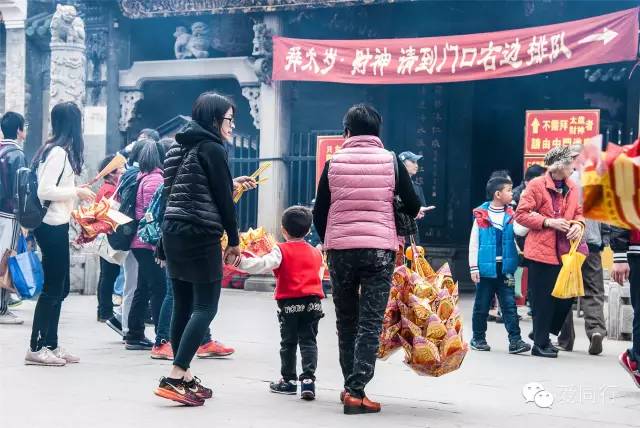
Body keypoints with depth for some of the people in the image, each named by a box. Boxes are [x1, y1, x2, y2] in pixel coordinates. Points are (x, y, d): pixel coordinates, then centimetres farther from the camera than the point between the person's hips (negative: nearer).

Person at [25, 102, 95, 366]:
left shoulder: (57, 150, 12)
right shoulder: (58, 152, -16)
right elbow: (45, 190, -21)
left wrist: (77, 194, 15)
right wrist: (77, 192, -13)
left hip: (56, 225, 10)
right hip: (52, 226, -10)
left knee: (59, 288, 13)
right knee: (52, 287, -5)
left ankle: (50, 345, 19)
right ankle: (35, 348, -1)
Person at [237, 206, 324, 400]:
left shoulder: (281, 250, -3)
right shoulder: (316, 253, 12)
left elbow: (263, 265, -18)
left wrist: (242, 261, -18)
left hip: (290, 303, -3)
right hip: (313, 303, 3)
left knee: (288, 342, 9)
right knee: (308, 341, 4)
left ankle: (289, 380, 17)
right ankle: (308, 379, -7)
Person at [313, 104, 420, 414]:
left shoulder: (334, 162, 3)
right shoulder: (391, 161, 1)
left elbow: (319, 212, 6)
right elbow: (414, 207, 6)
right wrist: (400, 228, 27)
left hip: (340, 249, 1)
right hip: (380, 249, -1)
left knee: (346, 320, 15)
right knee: (370, 322, -1)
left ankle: (350, 386, 20)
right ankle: (356, 391, -10)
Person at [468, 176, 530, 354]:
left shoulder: (511, 215, 5)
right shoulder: (481, 216, -4)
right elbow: (473, 244, -2)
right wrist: (474, 267, -5)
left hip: (505, 267, 2)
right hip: (486, 267, -2)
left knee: (509, 304, -1)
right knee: (482, 305, 8)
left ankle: (515, 340, -1)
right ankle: (478, 338, 21)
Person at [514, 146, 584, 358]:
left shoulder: (572, 188, 10)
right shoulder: (536, 185, -8)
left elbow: (578, 212, 20)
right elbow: (521, 214, -8)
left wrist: (578, 224, -4)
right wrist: (548, 222, -17)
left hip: (564, 251, 6)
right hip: (541, 251, -6)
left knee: (565, 297, 5)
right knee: (543, 300, -1)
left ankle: (542, 334, 25)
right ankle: (540, 344, 11)